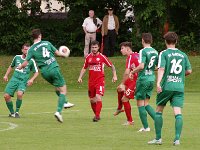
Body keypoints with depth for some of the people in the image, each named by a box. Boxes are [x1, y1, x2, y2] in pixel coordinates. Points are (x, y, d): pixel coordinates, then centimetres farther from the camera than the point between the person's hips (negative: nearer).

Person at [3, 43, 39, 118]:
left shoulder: (31, 61, 1)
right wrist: (6, 75, 17)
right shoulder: (17, 57, 9)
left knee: (19, 94, -31)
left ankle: (17, 112, -10)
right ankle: (12, 112, 11)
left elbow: (36, 72, 9)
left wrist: (32, 79, -8)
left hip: (23, 82, -3)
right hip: (14, 79, 3)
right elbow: (11, 66, 27)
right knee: (6, 96, -11)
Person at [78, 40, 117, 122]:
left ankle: (97, 116, -20)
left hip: (100, 81, -5)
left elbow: (112, 65, 2)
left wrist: (114, 75, -7)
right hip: (91, 81, 5)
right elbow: (84, 68, 18)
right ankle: (96, 114, 29)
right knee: (92, 100, 10)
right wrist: (80, 77, 6)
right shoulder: (88, 57, 5)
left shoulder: (102, 57, -6)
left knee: (98, 97, -21)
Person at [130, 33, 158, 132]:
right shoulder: (155, 52, 9)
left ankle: (146, 127, 3)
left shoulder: (143, 51, -13)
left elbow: (141, 66, -22)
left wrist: (133, 71, -5)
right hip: (152, 79, 7)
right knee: (146, 104, 15)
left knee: (140, 104, 2)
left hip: (143, 79, -7)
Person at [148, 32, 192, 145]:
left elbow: (161, 68, -14)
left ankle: (158, 138, 13)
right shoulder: (183, 55, 10)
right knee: (178, 112, -4)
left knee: (159, 110, 12)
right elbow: (189, 71, 11)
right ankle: (177, 139, -16)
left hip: (166, 86, -2)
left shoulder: (164, 53, -2)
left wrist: (158, 82, -24)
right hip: (179, 87, 2)